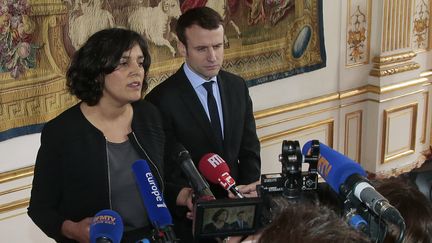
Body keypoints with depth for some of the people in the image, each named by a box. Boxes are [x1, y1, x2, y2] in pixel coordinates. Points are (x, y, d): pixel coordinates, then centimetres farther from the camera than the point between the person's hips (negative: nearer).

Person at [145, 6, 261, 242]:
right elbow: (164, 171, -13)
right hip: (191, 219, -5)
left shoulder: (237, 86, 2)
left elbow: (249, 149, 6)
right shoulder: (162, 99, -15)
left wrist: (249, 188, -11)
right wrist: (187, 197, -32)